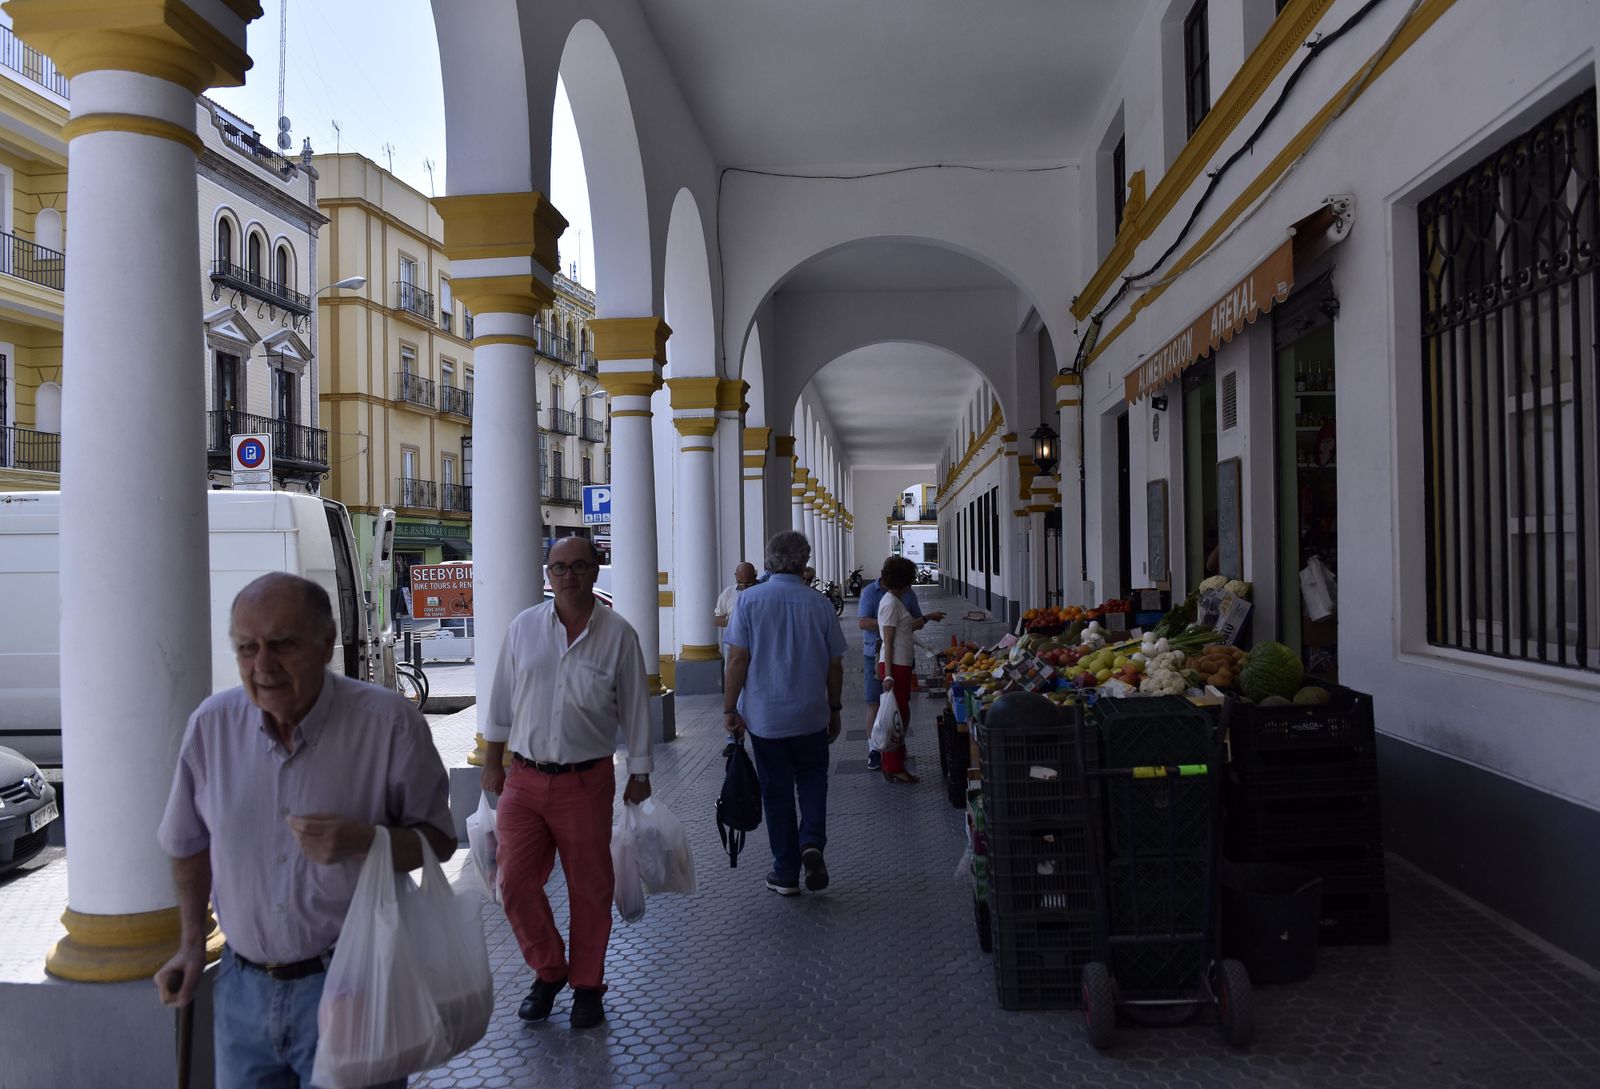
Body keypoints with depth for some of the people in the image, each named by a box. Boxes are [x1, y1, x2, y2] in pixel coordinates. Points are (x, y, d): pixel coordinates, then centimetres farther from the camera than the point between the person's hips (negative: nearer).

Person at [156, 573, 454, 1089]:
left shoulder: (389, 721, -16)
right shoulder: (211, 724, -5)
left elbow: (439, 840, -8)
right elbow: (190, 844, 13)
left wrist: (364, 840, -26)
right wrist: (192, 944, 15)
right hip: (244, 987, 4)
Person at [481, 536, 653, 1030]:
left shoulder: (618, 635, -4)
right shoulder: (523, 628, 2)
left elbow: (635, 708, 2)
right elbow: (501, 701, 9)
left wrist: (640, 773, 5)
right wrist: (492, 763, 10)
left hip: (586, 781, -2)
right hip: (524, 780, 2)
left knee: (589, 888, 7)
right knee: (515, 882, 2)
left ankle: (587, 985, 26)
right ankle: (548, 971, 26)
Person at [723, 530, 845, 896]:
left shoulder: (750, 600, -7)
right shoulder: (820, 603, -2)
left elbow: (738, 660, -10)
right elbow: (835, 665, 2)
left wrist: (729, 709, -2)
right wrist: (834, 709, 15)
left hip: (764, 716, -1)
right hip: (811, 716, 1)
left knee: (776, 792, 9)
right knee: (812, 779, 19)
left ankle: (786, 872, 15)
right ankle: (812, 843, -3)